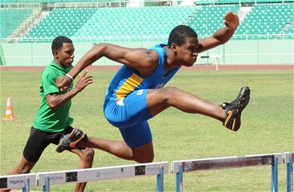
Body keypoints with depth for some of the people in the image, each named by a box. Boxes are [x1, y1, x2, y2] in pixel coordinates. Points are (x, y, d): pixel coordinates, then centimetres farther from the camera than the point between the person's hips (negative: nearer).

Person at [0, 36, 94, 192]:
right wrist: (76, 89, -35)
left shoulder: (69, 68, 2)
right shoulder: (49, 73, -21)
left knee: (87, 153, -11)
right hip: (43, 128, -6)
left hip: (62, 127, 6)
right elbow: (52, 103, -32)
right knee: (24, 168, 5)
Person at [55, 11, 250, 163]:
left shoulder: (182, 53, -7)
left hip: (133, 111, 10)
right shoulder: (150, 59, -30)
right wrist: (70, 76, -28)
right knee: (168, 94, -34)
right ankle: (226, 114, -52)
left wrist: (230, 29, -30)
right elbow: (103, 48, -27)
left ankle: (81, 140, 34)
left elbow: (217, 39, -6)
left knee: (144, 158, 27)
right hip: (118, 108, -10)